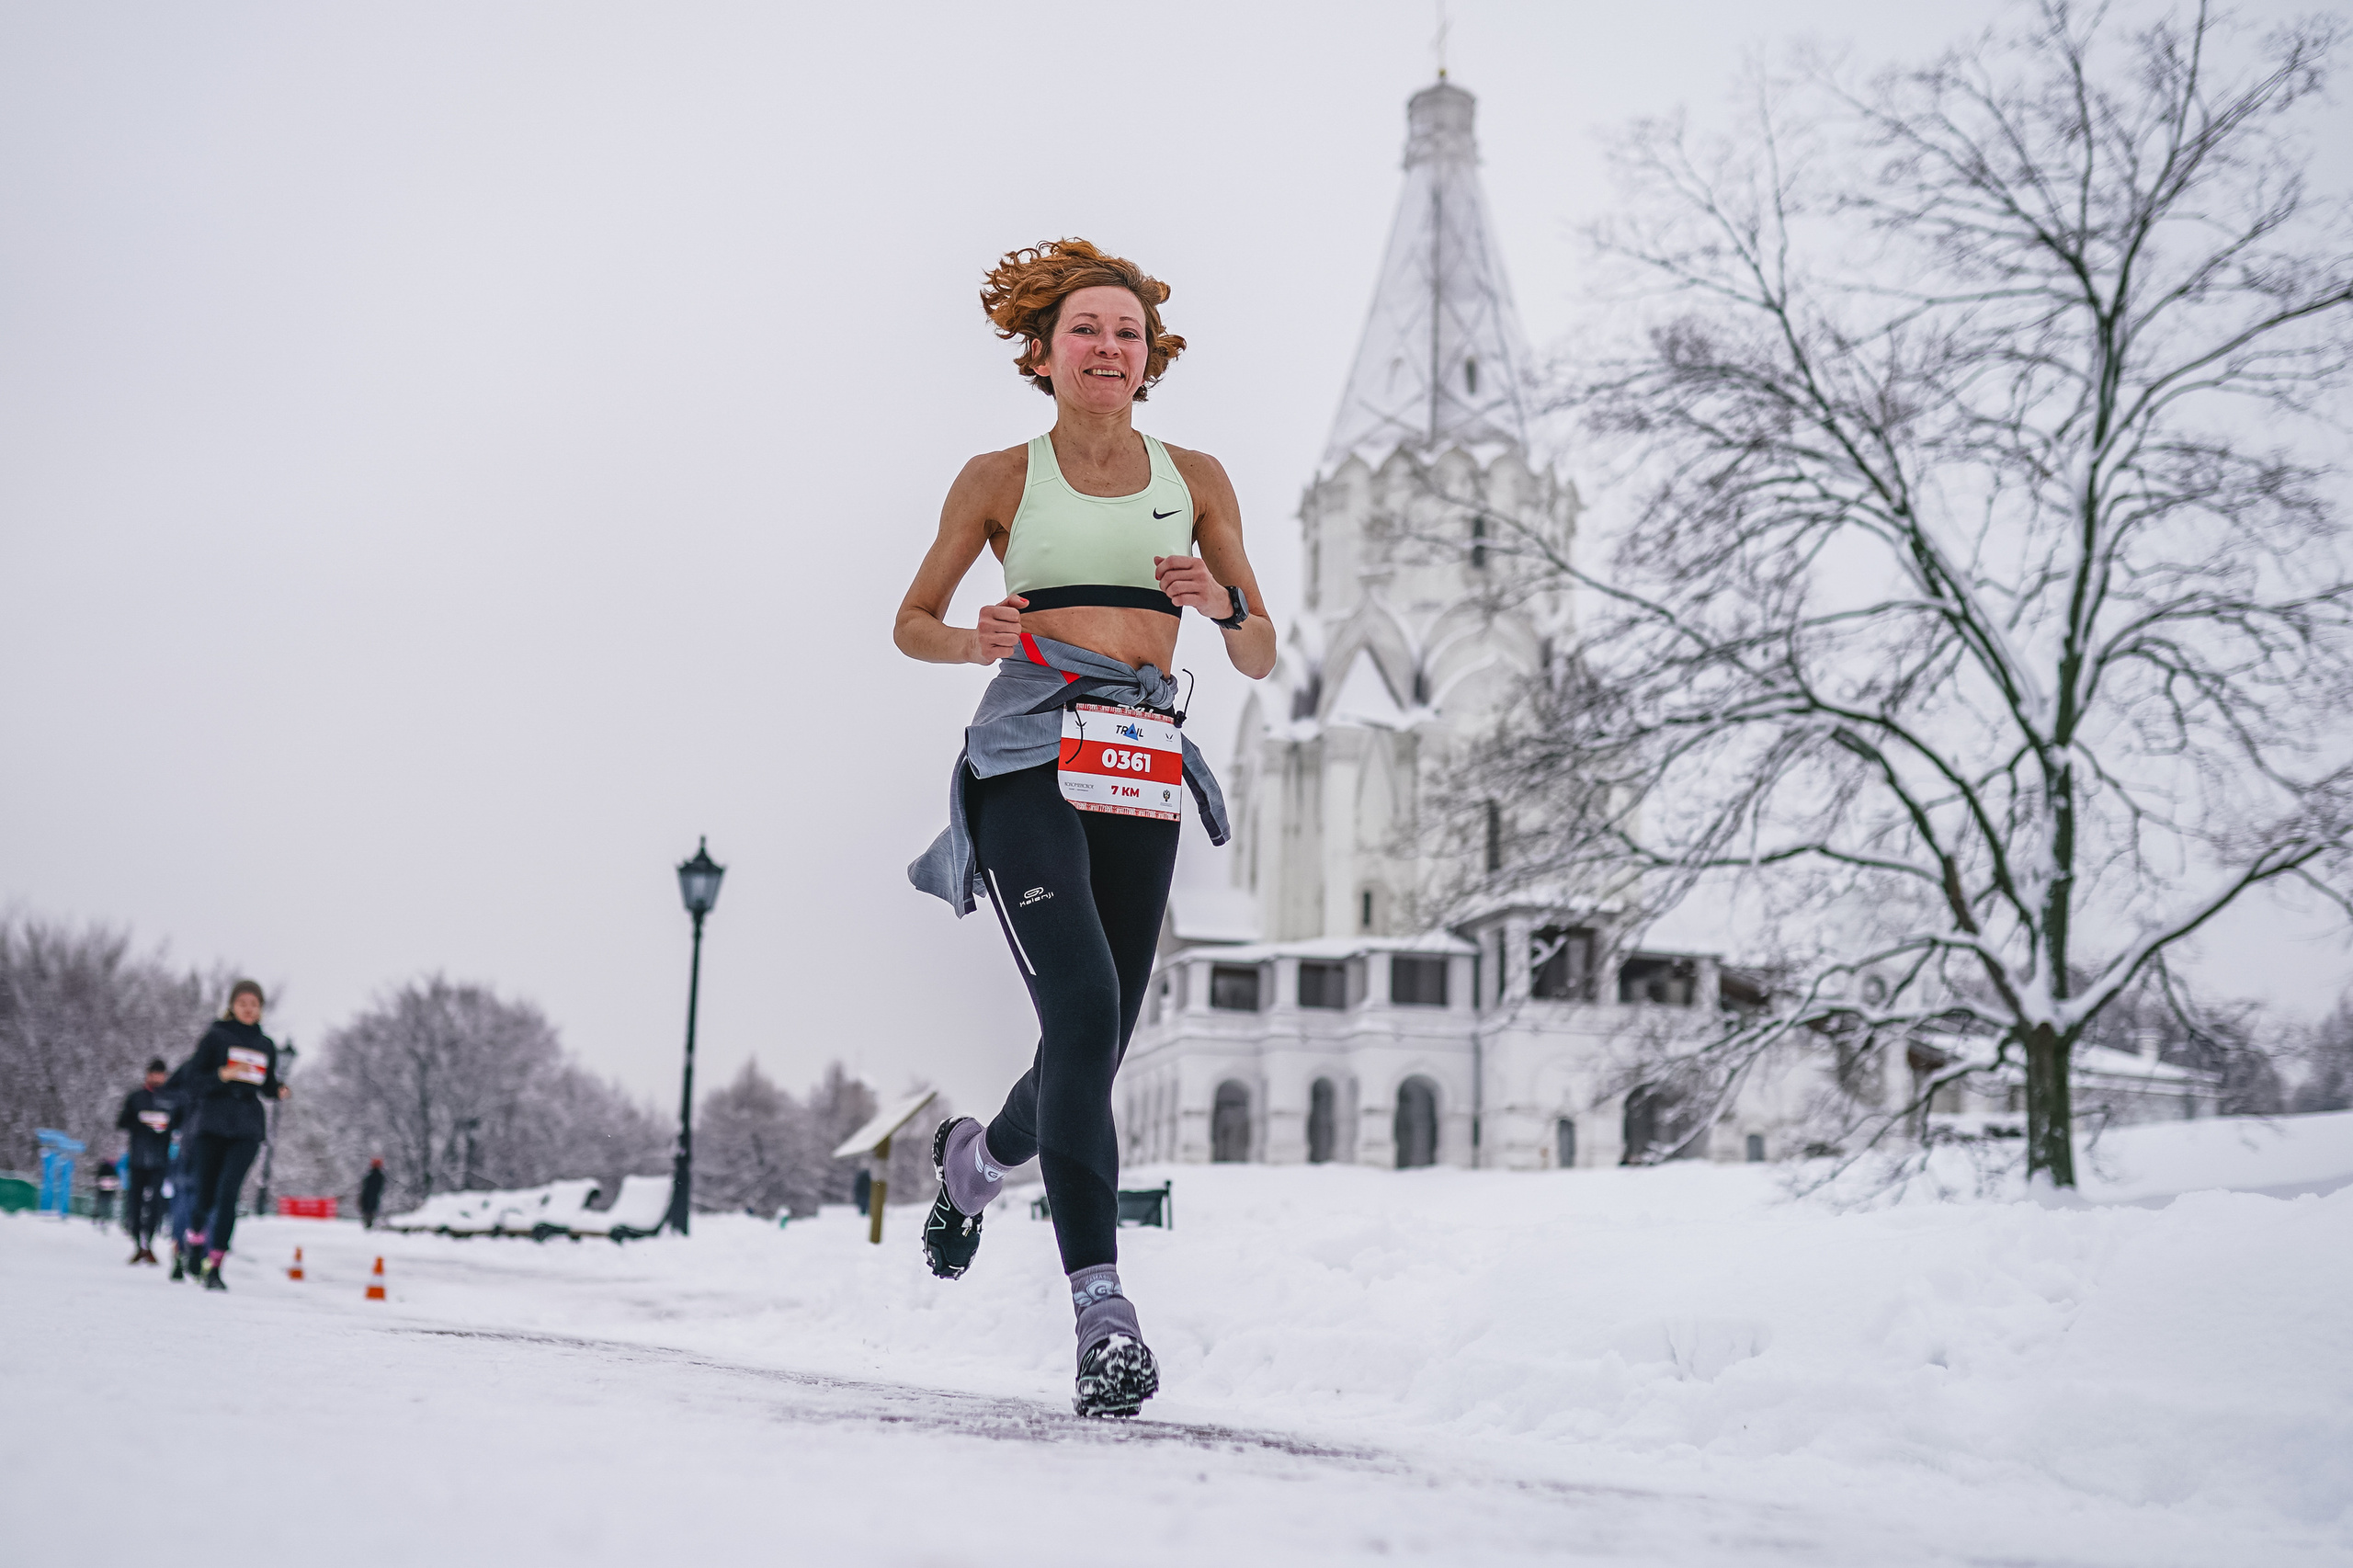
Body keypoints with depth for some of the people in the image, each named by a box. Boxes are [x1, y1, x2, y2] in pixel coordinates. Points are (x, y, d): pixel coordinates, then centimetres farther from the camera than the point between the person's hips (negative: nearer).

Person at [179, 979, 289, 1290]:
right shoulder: (217, 1036, 2)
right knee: (206, 1194, 3)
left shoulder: (266, 1045, 13)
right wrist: (223, 1074, -18)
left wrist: (280, 1090, 0)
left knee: (228, 1191, -14)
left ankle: (215, 1265, -15)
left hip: (248, 1129, 1)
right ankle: (196, 1234, 37)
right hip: (213, 1124, -1)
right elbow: (193, 1074, -2)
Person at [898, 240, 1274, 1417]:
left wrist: (1222, 604, -8)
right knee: (1083, 1010, -23)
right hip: (1027, 757, -3)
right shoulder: (1000, 479, 9)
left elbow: (1261, 660, 14)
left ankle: (977, 1157, 39)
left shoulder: (1194, 479, 14)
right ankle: (1101, 1307, -22)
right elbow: (911, 625, 16)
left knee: (1097, 1046, 4)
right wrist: (973, 643, -7)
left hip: (1140, 774, 3)